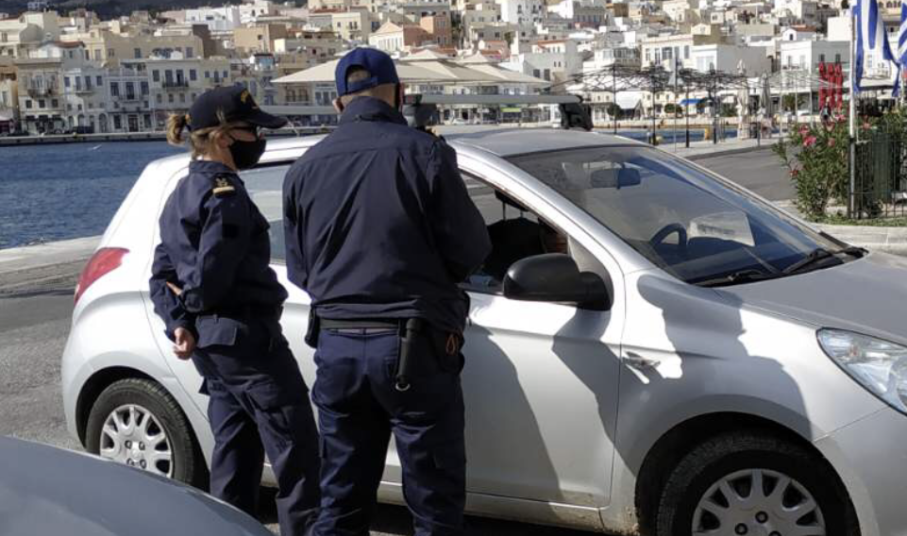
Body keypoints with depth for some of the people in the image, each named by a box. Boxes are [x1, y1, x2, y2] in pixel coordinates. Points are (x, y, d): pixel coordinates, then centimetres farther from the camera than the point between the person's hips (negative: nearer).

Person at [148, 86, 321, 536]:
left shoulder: (182, 195, 14)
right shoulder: (225, 194, -16)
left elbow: (162, 276, 11)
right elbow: (211, 281, -21)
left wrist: (178, 321, -2)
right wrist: (194, 299, -1)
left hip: (209, 346, 10)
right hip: (246, 338, -10)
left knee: (235, 454, 15)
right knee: (296, 455, -3)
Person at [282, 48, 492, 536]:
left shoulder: (305, 167, 5)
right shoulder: (422, 153, -9)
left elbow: (300, 270, 10)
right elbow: (469, 250, -6)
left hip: (336, 345, 5)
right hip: (414, 347, -4)